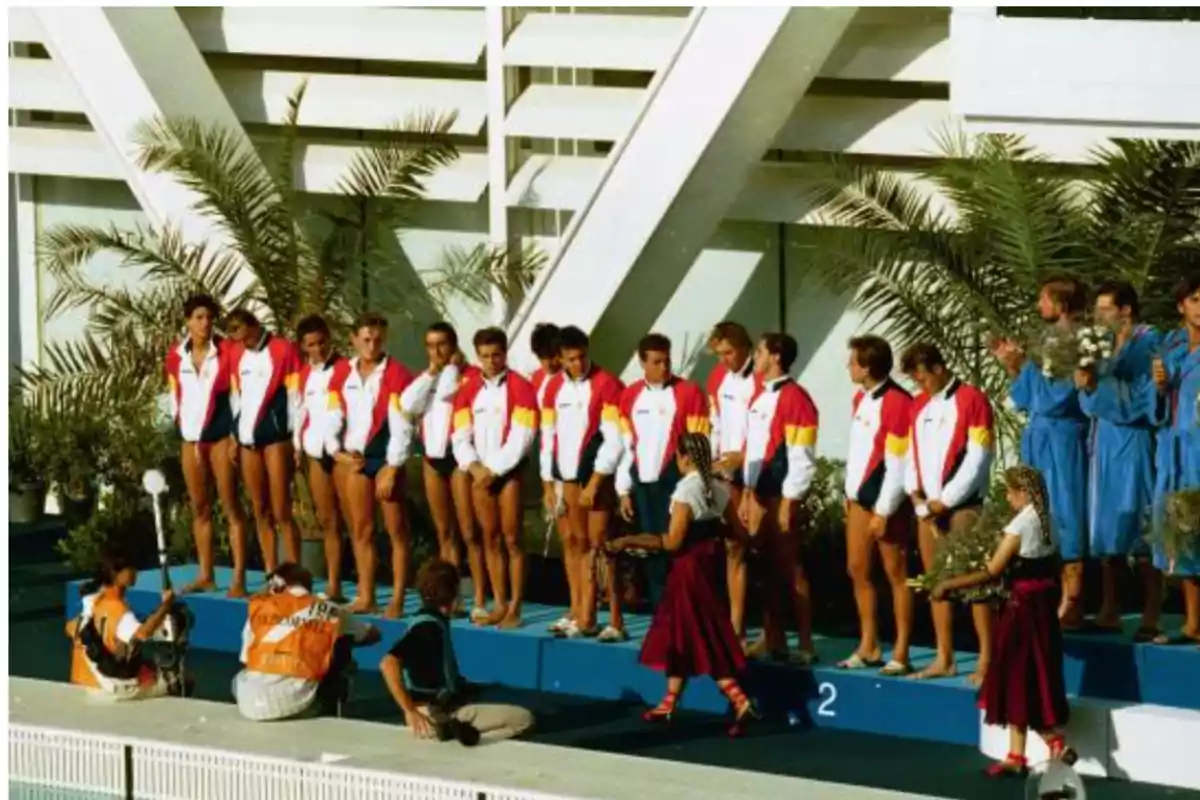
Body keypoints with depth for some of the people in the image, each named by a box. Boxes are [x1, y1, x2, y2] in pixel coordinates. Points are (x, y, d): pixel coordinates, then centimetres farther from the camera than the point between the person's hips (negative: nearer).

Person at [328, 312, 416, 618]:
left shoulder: (396, 374, -8)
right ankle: (366, 597, 14)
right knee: (361, 529, 9)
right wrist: (337, 451, -5)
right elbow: (333, 417, 10)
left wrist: (391, 469, -15)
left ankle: (397, 600, 0)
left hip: (385, 457, -5)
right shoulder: (342, 373, 7)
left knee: (396, 530, -2)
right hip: (353, 457, 5)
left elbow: (401, 426, -11)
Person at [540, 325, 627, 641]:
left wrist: (595, 482, -12)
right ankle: (580, 616, 11)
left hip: (597, 476, -6)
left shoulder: (606, 384, -7)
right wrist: (548, 483, 12)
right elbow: (548, 436, 15)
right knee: (573, 543, 6)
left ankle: (615, 622, -7)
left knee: (598, 544, -8)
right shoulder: (554, 387, 11)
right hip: (566, 475, 6)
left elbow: (614, 438, -11)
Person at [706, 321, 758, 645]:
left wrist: (743, 457, -20)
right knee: (733, 547, 8)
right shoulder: (718, 378, 11)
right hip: (728, 473, 7)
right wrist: (714, 464, 4)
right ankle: (735, 627, 13)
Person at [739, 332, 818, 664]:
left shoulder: (795, 398, -14)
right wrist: (746, 495, 16)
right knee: (766, 566, 11)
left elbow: (802, 459, -16)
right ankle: (773, 639, 17)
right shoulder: (759, 394, 13)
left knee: (789, 567, -4)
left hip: (781, 493, -8)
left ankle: (805, 645, 1)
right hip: (759, 491, 8)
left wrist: (788, 504, -17)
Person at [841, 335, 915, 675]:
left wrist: (883, 512, -16)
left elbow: (898, 463, -18)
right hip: (860, 495, 9)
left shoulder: (898, 403, -17)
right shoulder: (861, 398, 9)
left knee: (895, 574, -2)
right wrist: (850, 493, 15)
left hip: (886, 499, -9)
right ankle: (868, 647, 21)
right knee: (857, 569, 12)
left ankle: (901, 654, 2)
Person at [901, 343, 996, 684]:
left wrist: (945, 500, -11)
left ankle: (987, 659, -8)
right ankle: (944, 659, 13)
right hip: (928, 509, 7)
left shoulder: (972, 400, -8)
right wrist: (915, 494, -1)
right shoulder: (919, 406, 14)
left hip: (962, 506, -7)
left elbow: (978, 459, -13)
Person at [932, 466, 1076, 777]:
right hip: (1044, 606, 8)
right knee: (1032, 680, 12)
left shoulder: (1020, 526, -18)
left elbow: (992, 572, -20)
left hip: (1023, 607, -8)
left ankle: (1057, 745, -7)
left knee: (1019, 681, 1)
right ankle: (1016, 755, 17)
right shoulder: (1047, 522, 6)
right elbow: (1054, 569, 11)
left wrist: (949, 585, -14)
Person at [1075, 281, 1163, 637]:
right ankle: (1110, 611, 12)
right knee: (1107, 528, 7)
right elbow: (1090, 403, 12)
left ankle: (1151, 617, -6)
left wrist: (1095, 385, -21)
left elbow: (1140, 399, -13)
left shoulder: (1147, 343, -8)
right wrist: (1085, 382, -9)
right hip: (1105, 444, 7)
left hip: (1133, 444, -7)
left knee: (1139, 528, -7)